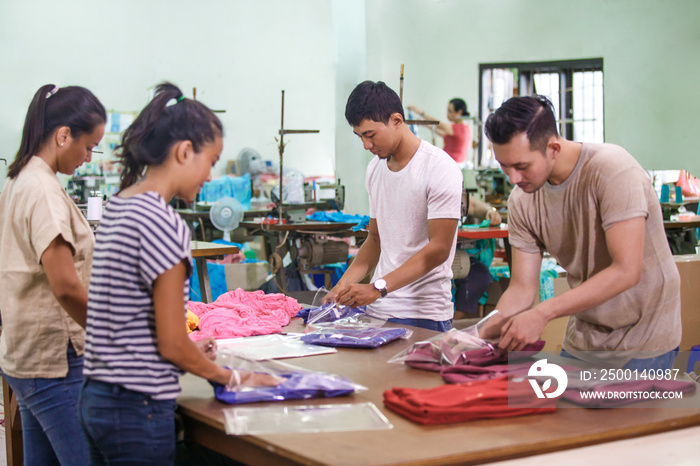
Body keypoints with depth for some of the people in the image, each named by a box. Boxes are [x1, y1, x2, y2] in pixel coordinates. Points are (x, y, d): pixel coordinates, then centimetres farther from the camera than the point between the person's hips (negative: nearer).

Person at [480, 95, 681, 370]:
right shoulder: (522, 201, -5)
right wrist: (481, 334, -21)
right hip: (583, 339, 5)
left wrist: (543, 313, -32)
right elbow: (522, 289, -3)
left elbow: (626, 271, -28)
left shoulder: (612, 169, -23)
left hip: (642, 338, -5)